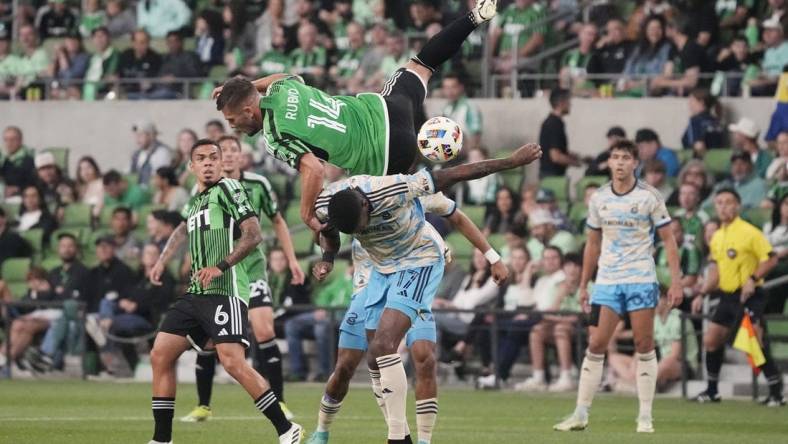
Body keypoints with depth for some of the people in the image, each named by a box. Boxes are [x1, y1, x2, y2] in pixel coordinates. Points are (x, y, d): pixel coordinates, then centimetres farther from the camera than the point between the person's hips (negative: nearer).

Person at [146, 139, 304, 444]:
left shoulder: (227, 188, -3)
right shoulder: (196, 199, 21)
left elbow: (254, 234, -12)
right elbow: (185, 230, 38)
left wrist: (221, 266, -19)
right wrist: (162, 262, 25)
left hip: (225, 291, -9)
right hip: (196, 293, 9)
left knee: (233, 363, -21)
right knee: (160, 356, 3)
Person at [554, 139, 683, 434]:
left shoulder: (649, 197, -3)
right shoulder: (598, 199, 7)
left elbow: (668, 240, -1)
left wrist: (676, 282, -8)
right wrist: (584, 284, 14)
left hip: (641, 281, -3)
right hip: (607, 282, 3)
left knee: (644, 346, -2)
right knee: (595, 346, -2)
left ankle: (645, 417, 4)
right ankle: (581, 415, 2)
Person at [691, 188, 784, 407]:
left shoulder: (749, 232, -10)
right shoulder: (717, 237, 14)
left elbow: (771, 259, -13)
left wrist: (753, 279, -24)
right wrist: (702, 294, 18)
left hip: (749, 296, -8)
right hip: (727, 296, 8)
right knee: (711, 340, 6)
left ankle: (776, 392, -10)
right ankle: (712, 391, 19)